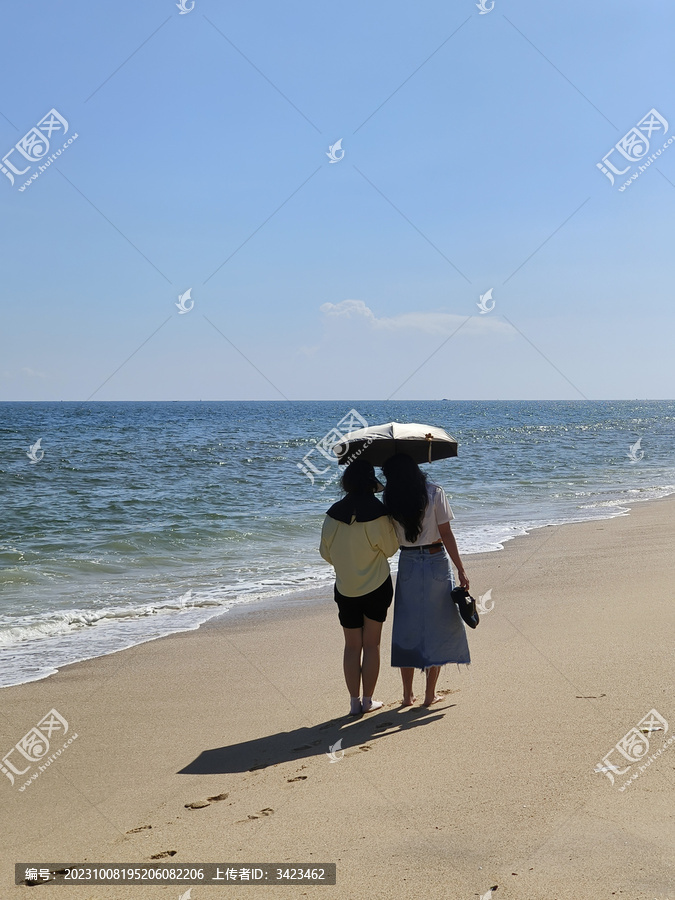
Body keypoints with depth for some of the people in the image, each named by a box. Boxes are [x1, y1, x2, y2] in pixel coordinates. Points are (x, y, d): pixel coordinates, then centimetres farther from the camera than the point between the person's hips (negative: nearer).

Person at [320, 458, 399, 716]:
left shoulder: (333, 514, -5)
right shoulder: (377, 513, -15)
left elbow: (326, 552, 4)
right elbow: (390, 548, -4)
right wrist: (391, 522, 10)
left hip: (345, 588, 2)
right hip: (376, 587, -2)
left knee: (352, 646, 10)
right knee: (371, 645, 9)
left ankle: (355, 702, 12)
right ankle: (368, 700, 13)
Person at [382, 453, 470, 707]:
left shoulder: (391, 499, -5)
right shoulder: (434, 493, -10)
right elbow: (446, 535, -10)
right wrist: (460, 570, -4)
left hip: (407, 565, 2)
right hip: (436, 562, -2)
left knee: (407, 629, 11)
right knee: (437, 628, 9)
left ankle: (407, 694, 15)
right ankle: (430, 694, 11)